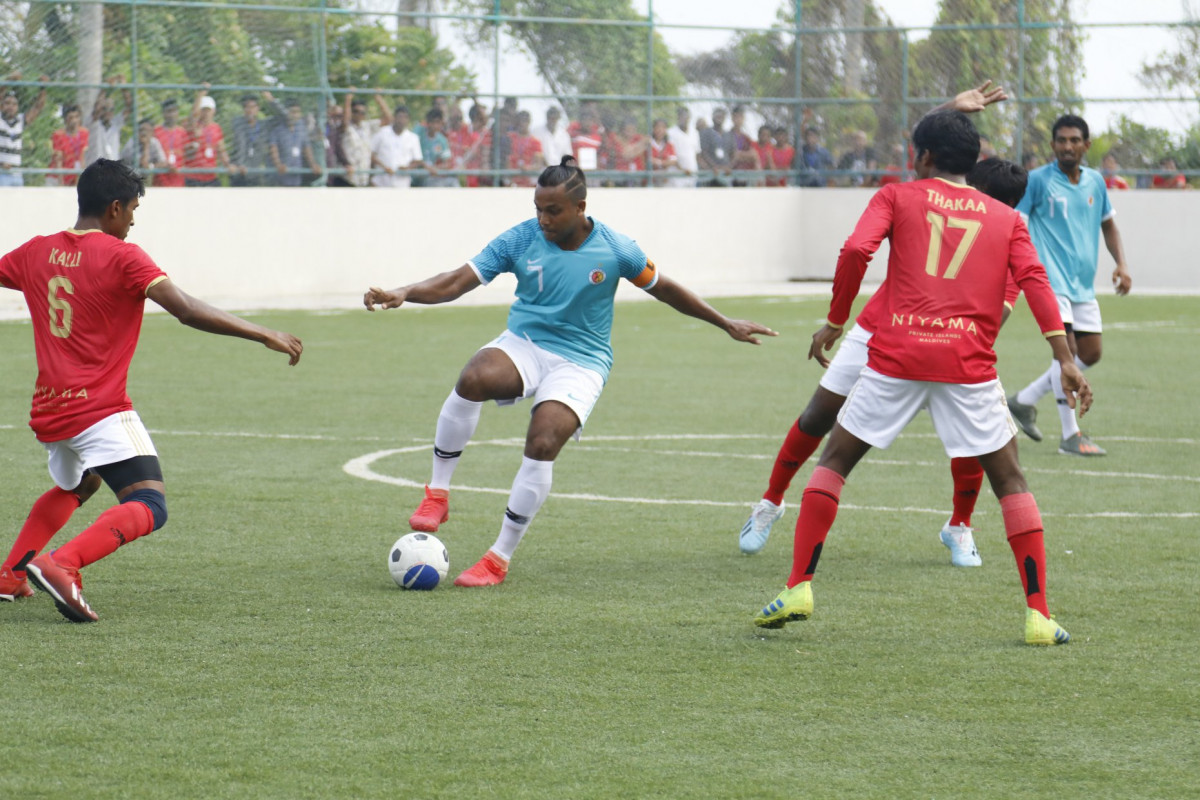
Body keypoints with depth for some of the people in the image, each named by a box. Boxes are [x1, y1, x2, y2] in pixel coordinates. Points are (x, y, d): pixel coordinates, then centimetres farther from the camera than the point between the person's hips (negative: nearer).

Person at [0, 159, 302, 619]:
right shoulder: (121, 257, -8)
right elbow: (186, 311, -18)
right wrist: (264, 335, -15)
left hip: (49, 410, 8)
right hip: (100, 408, -8)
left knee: (76, 486, 34)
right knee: (148, 508, -16)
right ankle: (62, 565, -38)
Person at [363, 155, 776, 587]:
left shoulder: (616, 249, -8)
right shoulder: (520, 240, -7)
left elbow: (664, 289, 8)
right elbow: (459, 280, -12)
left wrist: (726, 324, 16)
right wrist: (402, 294, -29)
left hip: (581, 360, -1)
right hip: (523, 344, 1)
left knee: (542, 445, -26)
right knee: (474, 379, -34)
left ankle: (499, 558, -10)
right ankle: (437, 494, -19)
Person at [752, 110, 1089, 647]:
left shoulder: (898, 197, 12)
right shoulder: (1005, 218, 16)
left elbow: (856, 250, -5)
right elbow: (1033, 278, 1)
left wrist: (835, 322, 7)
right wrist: (1064, 357, -5)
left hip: (895, 357, -1)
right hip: (969, 361, 1)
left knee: (834, 461, 14)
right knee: (1010, 480, 10)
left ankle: (798, 589, 6)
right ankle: (1038, 615, 1)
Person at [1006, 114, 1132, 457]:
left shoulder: (1095, 182, 11)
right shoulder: (1038, 180, -5)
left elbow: (1108, 224, 23)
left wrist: (1121, 263, 10)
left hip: (1083, 284, 7)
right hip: (1051, 279, -7)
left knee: (1090, 354, 8)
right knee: (1067, 348, -16)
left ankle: (1025, 400, 24)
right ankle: (1070, 435, -11)